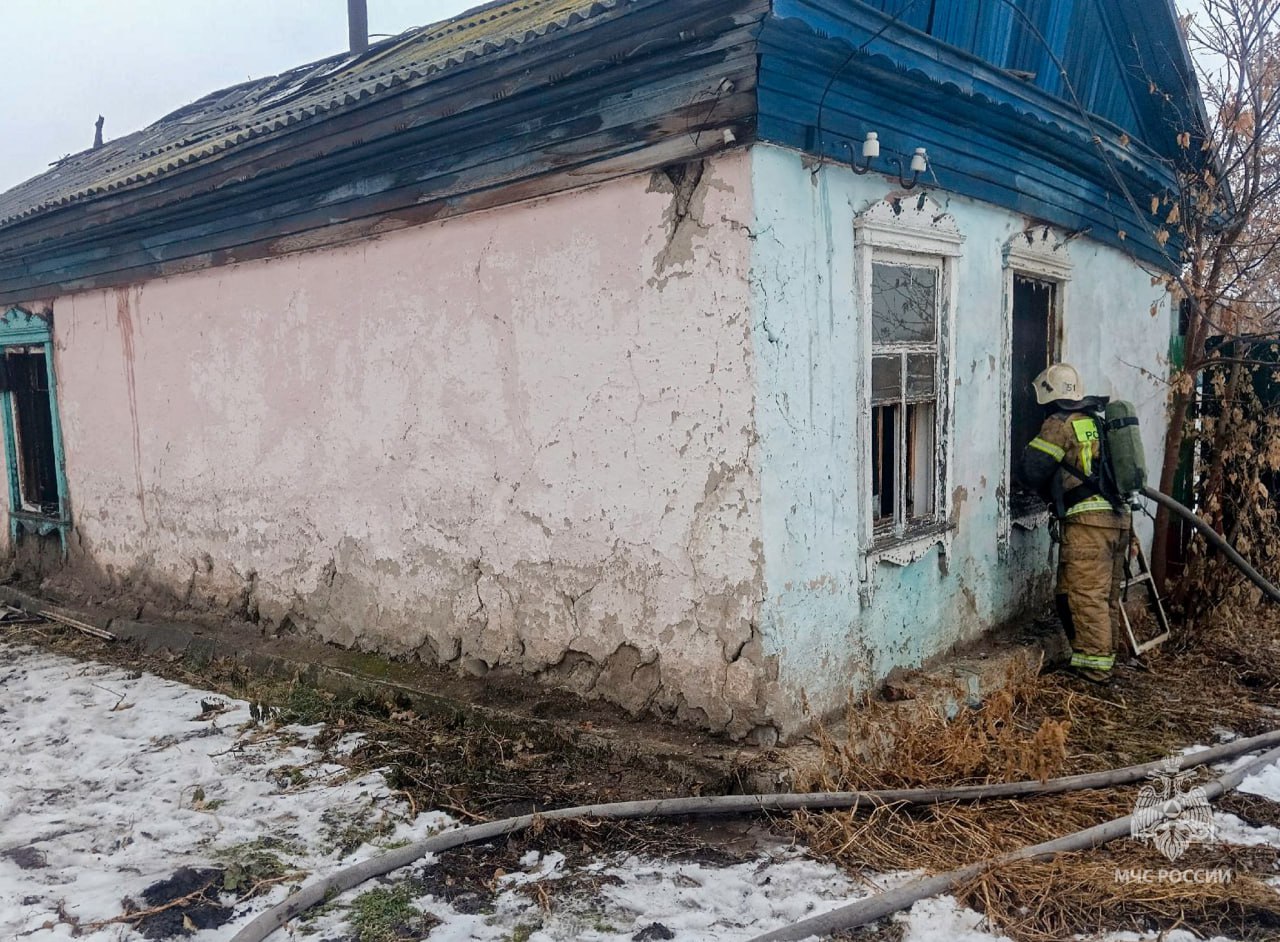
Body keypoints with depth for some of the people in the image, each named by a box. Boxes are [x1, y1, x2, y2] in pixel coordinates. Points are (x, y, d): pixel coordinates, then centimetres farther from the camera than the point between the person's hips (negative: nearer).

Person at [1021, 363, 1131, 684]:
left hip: (1089, 518, -9)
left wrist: (1049, 495, 11)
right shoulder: (1096, 420, 20)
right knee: (1108, 594, 14)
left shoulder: (1060, 423, -4)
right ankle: (1106, 656, 22)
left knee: (1086, 594, -5)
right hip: (1119, 516, 9)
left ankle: (1094, 666, -3)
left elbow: (1033, 468, -9)